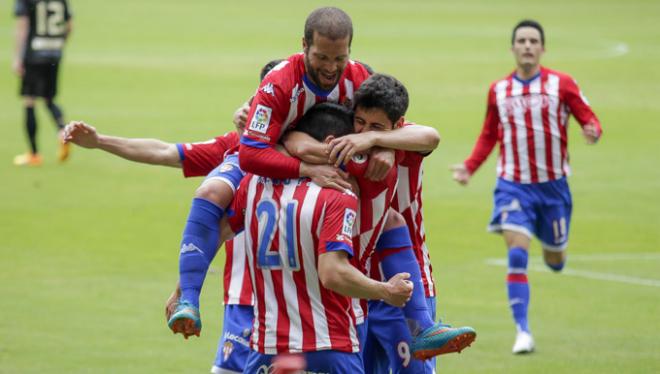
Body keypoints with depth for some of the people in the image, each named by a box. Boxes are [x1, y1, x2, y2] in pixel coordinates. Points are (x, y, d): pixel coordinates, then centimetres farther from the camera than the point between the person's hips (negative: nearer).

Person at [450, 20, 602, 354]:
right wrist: (469, 167, 1)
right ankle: (522, 332, -14)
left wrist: (592, 131, -26)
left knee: (554, 260, 11)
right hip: (513, 185, 0)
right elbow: (489, 136, 14)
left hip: (552, 185, 0)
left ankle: (554, 248, 50)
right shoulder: (498, 90, 3)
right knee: (516, 256, -16)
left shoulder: (562, 84, -4)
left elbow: (588, 119, -3)